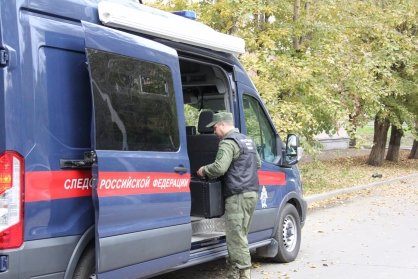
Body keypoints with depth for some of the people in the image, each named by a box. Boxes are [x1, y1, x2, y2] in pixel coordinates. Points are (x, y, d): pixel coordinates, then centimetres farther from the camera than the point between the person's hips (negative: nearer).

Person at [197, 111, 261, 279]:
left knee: (236, 237, -7)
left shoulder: (228, 142, -11)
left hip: (237, 195, -10)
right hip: (252, 192, 10)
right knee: (238, 235, 14)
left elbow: (219, 167, -22)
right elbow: (257, 163, 30)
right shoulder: (248, 141, 20)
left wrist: (203, 170, -6)